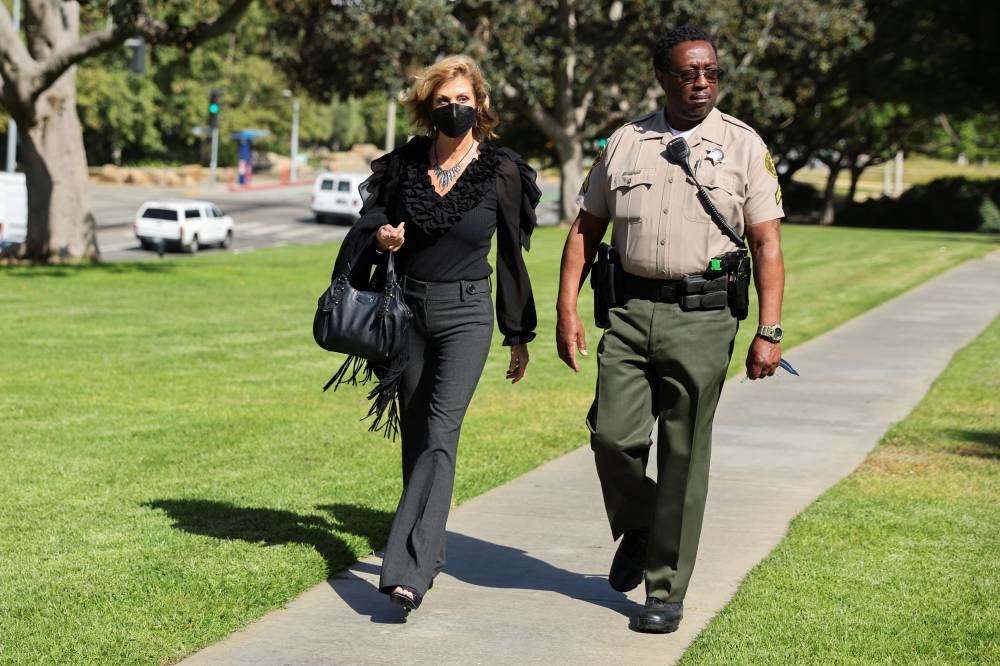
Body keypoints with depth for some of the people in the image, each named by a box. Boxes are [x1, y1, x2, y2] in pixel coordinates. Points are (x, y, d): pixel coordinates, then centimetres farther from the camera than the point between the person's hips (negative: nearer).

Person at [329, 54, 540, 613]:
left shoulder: (501, 172, -4)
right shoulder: (404, 164, 4)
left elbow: (511, 254, 4)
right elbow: (368, 226, 14)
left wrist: (519, 336, 9)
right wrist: (379, 239, -11)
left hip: (465, 314, -4)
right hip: (408, 309, 4)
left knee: (439, 436, -18)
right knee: (415, 437, 11)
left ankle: (409, 572, -27)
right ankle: (430, 550, 28)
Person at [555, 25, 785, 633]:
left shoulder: (743, 146, 3)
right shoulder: (625, 143, 10)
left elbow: (767, 244, 0)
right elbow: (586, 229, 15)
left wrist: (770, 332, -8)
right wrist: (567, 308, 5)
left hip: (702, 319, -2)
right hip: (629, 312, 2)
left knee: (684, 457, 0)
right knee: (612, 435, -7)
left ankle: (666, 591, 11)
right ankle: (636, 529, 25)